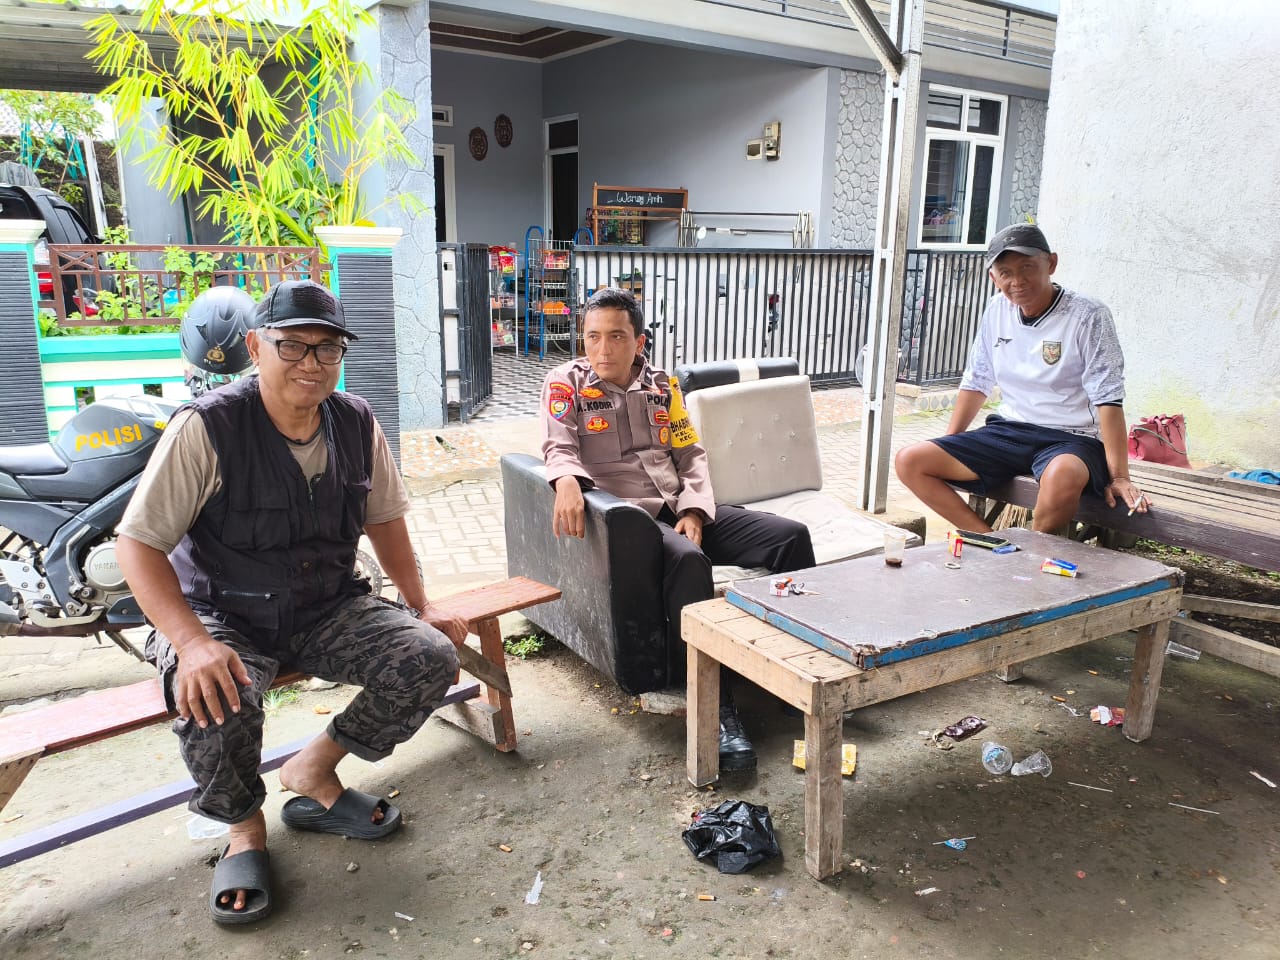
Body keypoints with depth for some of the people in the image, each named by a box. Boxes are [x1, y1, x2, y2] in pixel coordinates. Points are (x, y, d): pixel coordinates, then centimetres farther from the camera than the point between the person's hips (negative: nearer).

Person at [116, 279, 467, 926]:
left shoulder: (356, 423, -2)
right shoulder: (206, 427, -17)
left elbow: (384, 520, 11)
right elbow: (138, 542, -16)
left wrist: (421, 607, 6)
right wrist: (193, 643, -30)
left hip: (329, 609, 4)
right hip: (225, 616, -4)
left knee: (431, 656, -16)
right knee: (215, 700, -35)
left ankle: (313, 773, 7)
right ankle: (245, 827, 0)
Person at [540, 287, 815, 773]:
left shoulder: (661, 384, 15)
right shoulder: (566, 383, 4)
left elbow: (691, 455, 13)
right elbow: (559, 448, -9)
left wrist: (694, 511, -4)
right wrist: (566, 481, -34)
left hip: (682, 508, 6)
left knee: (791, 535, -11)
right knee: (688, 561, -38)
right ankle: (717, 711, -35)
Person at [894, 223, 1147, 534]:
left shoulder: (1088, 316, -11)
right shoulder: (997, 311, 6)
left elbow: (1108, 400, -15)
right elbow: (976, 382, 15)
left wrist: (1119, 477, -20)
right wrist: (947, 448, 11)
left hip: (1070, 438, -5)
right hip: (1007, 432, 6)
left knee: (1062, 476, -42)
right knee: (909, 461, -12)